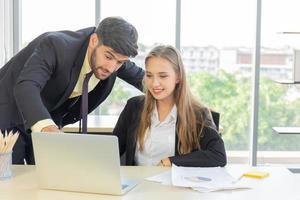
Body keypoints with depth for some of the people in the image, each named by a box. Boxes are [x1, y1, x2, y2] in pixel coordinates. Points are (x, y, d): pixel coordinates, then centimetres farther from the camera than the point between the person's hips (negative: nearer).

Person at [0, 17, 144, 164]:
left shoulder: (114, 54, -13)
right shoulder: (55, 45, -33)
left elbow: (139, 76, 8)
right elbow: (25, 87, -47)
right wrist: (45, 126, -63)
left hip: (49, 122, 5)